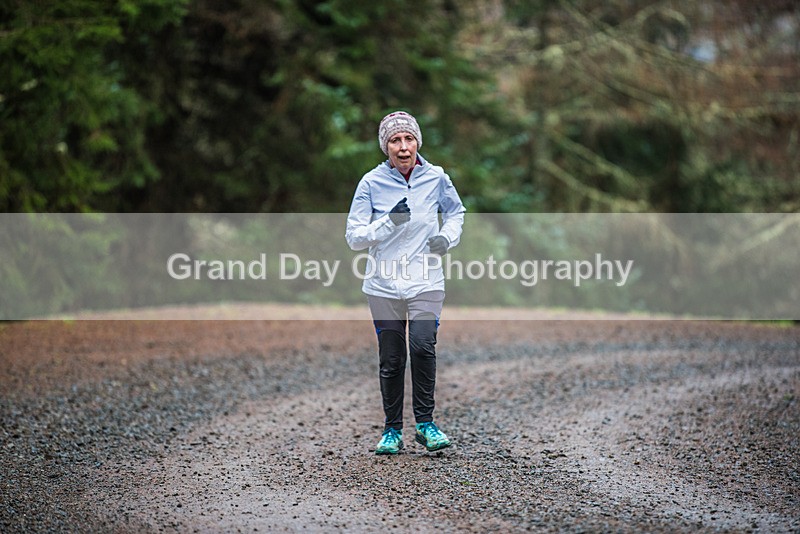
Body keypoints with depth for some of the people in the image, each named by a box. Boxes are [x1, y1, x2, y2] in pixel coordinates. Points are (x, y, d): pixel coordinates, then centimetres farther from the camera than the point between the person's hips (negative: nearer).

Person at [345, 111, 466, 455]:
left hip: (426, 281, 0)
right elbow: (354, 236, -5)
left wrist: (447, 237, 1)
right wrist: (389, 222, -19)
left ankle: (425, 424, -7)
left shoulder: (436, 178, 1)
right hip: (384, 284, 0)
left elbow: (456, 212, 21)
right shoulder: (372, 182, -3)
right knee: (391, 359, 4)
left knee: (423, 345, -20)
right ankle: (392, 430, 20)